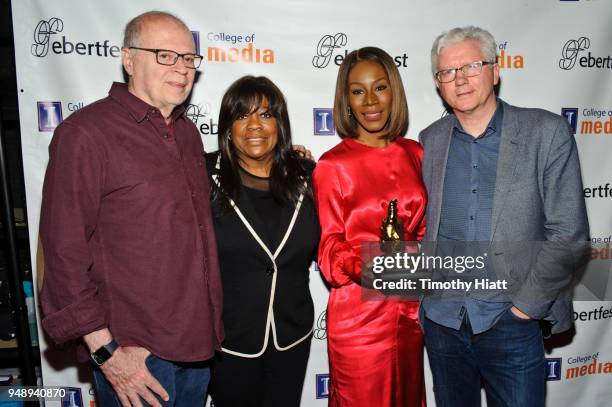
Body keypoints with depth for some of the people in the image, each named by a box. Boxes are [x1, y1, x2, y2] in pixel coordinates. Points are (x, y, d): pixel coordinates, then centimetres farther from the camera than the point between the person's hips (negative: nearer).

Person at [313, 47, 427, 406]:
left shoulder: (414, 153, 3)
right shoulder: (332, 165, -10)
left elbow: (422, 228, 12)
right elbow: (330, 245, -8)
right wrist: (362, 267, -25)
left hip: (410, 310, 5)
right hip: (359, 314, -5)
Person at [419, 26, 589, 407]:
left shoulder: (547, 132, -5)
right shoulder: (429, 141, 3)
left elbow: (568, 232, -7)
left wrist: (527, 304, -10)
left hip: (512, 321, -2)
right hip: (442, 320, 3)